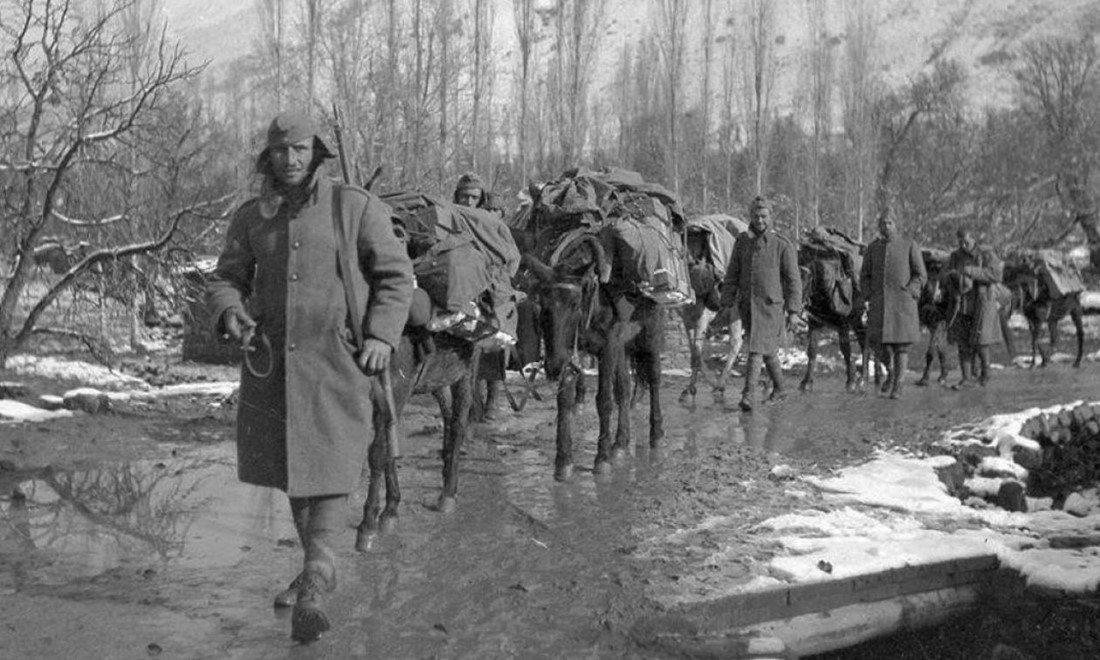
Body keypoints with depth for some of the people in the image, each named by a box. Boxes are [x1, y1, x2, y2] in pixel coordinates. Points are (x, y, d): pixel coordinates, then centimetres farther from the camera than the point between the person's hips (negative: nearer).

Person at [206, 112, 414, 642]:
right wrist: (231, 315, -12)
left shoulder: (356, 206, -4)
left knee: (330, 466, -13)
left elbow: (396, 274, 0)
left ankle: (312, 586, -15)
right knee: (291, 462, 14)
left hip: (337, 360, -4)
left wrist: (382, 336, -12)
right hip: (272, 359, 5)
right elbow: (225, 280, 11)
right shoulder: (250, 217, 6)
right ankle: (319, 568, 32)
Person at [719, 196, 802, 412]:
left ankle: (749, 394, -18)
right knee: (768, 350, 17)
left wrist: (794, 311, -9)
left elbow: (793, 279, -4)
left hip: (770, 307, -4)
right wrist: (726, 303, 1)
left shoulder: (782, 245, -5)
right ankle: (778, 389, 32)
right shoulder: (742, 242, 6)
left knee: (756, 349, -16)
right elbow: (732, 276, 8)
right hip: (747, 305, 4)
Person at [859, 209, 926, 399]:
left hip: (902, 303, -3)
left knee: (901, 344, -4)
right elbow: (864, 276, 12)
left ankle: (898, 386, 4)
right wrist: (870, 296, -3)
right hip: (879, 303, 3)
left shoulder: (909, 246, -1)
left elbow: (921, 275, 0)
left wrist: (907, 293, -12)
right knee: (878, 342, -3)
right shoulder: (872, 248, 7)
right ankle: (891, 372, 24)